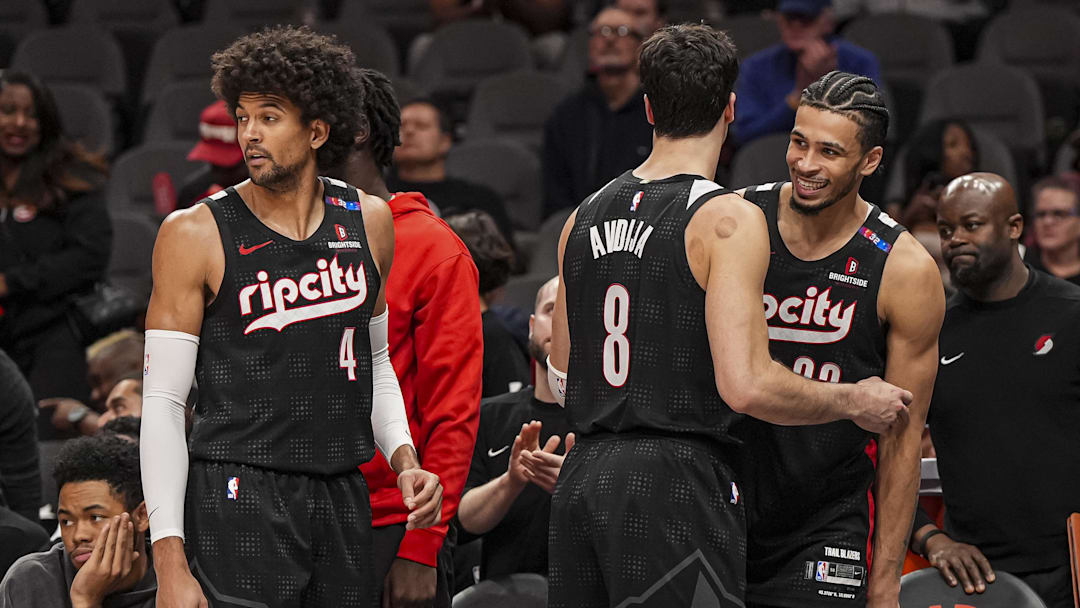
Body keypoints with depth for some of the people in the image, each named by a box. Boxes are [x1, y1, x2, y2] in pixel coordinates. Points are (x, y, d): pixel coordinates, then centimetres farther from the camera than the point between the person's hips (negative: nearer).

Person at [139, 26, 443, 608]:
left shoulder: (368, 222, 9)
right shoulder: (196, 234, -5)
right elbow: (163, 401, -6)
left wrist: (404, 462, 7)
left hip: (343, 495, 5)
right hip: (241, 496, -5)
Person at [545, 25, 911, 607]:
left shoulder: (585, 217, 12)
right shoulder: (728, 220, -10)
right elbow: (746, 385, -19)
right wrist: (854, 401, -3)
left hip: (581, 473, 7)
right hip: (676, 484, -7)